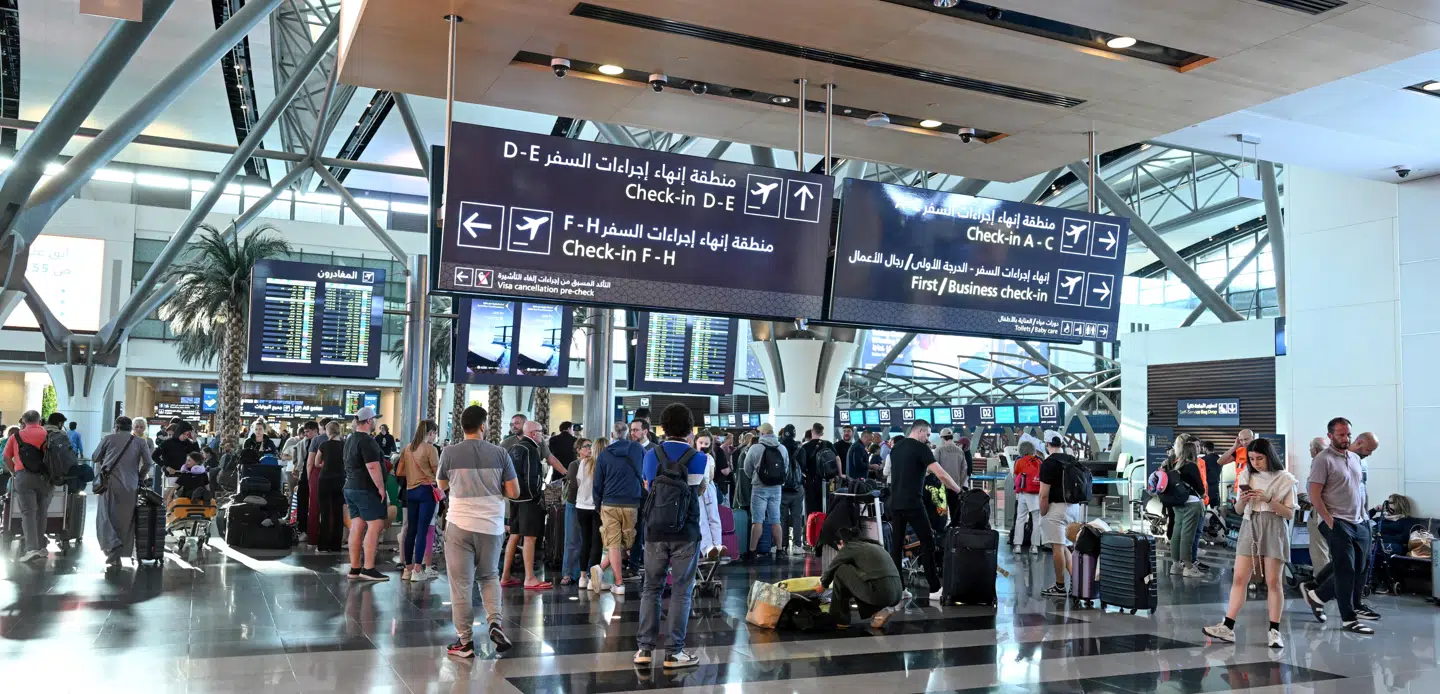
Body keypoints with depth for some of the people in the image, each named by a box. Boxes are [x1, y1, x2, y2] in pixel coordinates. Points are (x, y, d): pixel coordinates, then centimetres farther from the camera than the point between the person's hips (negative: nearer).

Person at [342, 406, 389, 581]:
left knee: (356, 527, 9)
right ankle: (368, 568, -12)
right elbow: (373, 466, -22)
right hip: (366, 490, -10)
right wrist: (381, 488, -15)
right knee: (375, 526, -9)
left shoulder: (350, 439, 17)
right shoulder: (367, 440, -15)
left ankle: (354, 569, 10)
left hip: (350, 488, 10)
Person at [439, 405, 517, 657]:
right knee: (489, 576, 20)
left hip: (460, 525, -1)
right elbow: (514, 492, -1)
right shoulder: (499, 453, -3)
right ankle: (495, 621, 2)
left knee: (461, 582, 6)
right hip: (491, 525, 2)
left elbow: (442, 486, 13)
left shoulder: (450, 452, -4)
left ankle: (465, 641, 10)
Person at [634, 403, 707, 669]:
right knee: (681, 592, 4)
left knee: (651, 589, 11)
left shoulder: (651, 455, -1)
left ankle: (645, 647, 11)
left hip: (655, 532, 2)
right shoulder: (699, 459, -6)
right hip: (686, 534, -2)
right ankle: (673, 651, 6)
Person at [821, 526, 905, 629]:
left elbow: (830, 569, 20)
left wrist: (823, 584, 41)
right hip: (897, 594, 8)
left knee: (840, 571, 9)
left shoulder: (849, 548, 7)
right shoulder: (874, 546, 28)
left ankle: (840, 619, 14)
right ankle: (878, 611, 10)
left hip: (879, 593, -8)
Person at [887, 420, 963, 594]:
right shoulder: (921, 448, -8)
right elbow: (941, 475, -15)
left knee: (896, 544, 8)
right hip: (912, 503, -7)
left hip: (895, 503, 7)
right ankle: (934, 585, 4)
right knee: (927, 542, 2)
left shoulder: (895, 447, 14)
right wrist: (959, 490, -4)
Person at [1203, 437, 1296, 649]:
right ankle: (1228, 627, -6)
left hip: (1274, 530, -3)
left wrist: (1268, 500, -17)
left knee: (1273, 582, 0)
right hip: (1250, 528, 3)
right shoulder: (1247, 477, 8)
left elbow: (1290, 513, -4)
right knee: (1239, 578, -3)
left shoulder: (1285, 479, -2)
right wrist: (1243, 500, -9)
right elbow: (1238, 510, 13)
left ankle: (1274, 631, 6)